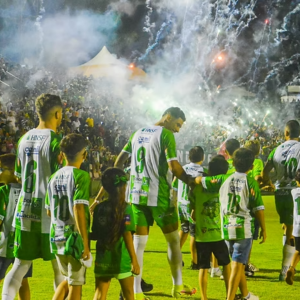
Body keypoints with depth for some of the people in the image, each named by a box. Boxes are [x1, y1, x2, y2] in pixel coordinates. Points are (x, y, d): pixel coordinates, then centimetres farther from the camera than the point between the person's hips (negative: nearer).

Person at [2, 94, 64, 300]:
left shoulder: (24, 139, 8)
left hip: (24, 210, 6)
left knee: (21, 265, 8)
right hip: (49, 211, -6)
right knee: (60, 267, 8)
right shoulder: (54, 141, -12)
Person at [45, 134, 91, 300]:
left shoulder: (54, 177, 8)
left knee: (69, 279, 23)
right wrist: (85, 243, -19)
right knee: (76, 285, 5)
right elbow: (78, 209, -20)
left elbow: (49, 211, 14)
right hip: (74, 237, -6)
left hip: (56, 237, 6)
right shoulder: (81, 176, -12)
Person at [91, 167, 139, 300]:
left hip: (102, 259, 3)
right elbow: (127, 235, -17)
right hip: (121, 259, -3)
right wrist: (134, 260, -16)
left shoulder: (99, 208, 2)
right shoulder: (125, 208, -11)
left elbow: (95, 235, 4)